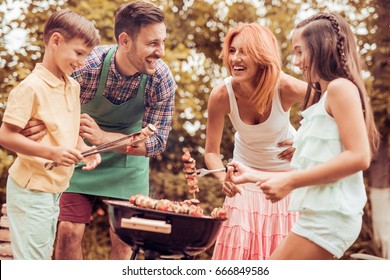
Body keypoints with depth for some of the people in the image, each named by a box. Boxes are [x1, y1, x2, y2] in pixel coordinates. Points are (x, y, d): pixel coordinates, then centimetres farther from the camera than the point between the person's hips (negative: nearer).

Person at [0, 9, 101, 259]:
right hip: (31, 189, -8)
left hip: (56, 188, 8)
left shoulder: (73, 86, 7)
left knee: (43, 256, 18)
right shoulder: (31, 87, -18)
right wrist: (52, 152, -28)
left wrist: (85, 151, -1)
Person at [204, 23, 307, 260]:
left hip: (287, 171, -1)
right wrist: (224, 178, -35)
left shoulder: (286, 88, -29)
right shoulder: (222, 95, -25)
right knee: (236, 245, -2)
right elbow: (211, 151, -16)